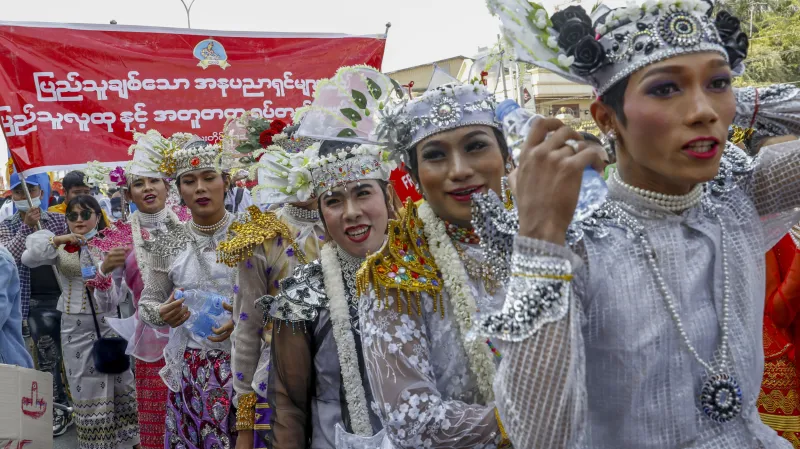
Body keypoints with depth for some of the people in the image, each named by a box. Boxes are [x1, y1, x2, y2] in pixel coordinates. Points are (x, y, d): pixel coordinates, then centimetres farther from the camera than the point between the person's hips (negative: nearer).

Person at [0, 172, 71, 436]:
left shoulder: (59, 220, 4)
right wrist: (26, 226, -22)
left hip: (67, 295, 0)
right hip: (37, 302, 0)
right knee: (47, 358, 2)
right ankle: (60, 410, 14)